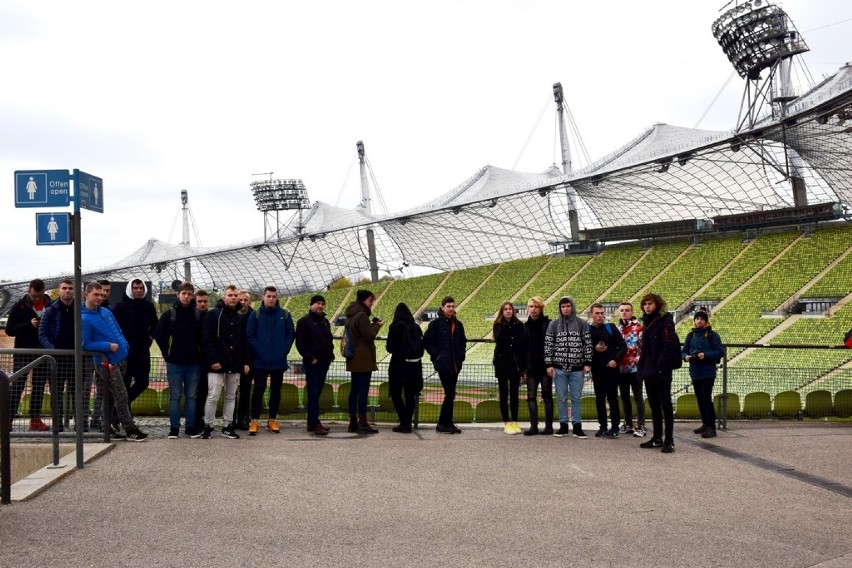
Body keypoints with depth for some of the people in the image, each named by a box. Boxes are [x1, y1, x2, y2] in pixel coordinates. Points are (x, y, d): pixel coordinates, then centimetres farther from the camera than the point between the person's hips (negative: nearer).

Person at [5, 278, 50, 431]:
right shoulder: (19, 307, -2)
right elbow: (9, 330, -5)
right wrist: (29, 325, -18)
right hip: (23, 351, -2)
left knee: (39, 387, 7)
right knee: (16, 386, -5)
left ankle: (35, 420, 14)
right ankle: (8, 419, -4)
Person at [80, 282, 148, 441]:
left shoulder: (106, 311, 11)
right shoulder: (84, 319, -12)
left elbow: (118, 331, 19)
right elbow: (86, 344, -13)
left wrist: (125, 347, 8)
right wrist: (108, 346, -17)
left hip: (118, 358, 8)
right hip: (106, 361, -8)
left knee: (110, 397, 15)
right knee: (121, 396, -5)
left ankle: (109, 428, 23)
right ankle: (130, 430, 1)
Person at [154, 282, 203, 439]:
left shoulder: (198, 315, 4)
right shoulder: (169, 314, -1)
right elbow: (159, 335, 0)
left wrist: (199, 354, 3)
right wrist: (167, 353, -2)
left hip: (193, 362, 2)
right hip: (174, 363, -2)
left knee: (191, 396, 7)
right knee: (175, 396, 3)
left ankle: (191, 427, 13)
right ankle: (174, 428, 8)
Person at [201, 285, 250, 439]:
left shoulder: (240, 318, 13)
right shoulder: (213, 314, -4)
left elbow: (244, 342, 15)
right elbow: (207, 339, -10)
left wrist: (245, 361, 7)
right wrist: (213, 360, -17)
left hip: (235, 364, 6)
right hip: (217, 364, -5)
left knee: (231, 397, 9)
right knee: (213, 396, -5)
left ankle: (228, 427, 16)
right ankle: (207, 426, 6)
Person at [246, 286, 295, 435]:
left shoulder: (285, 315, 5)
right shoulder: (255, 315, -1)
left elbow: (291, 334, 4)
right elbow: (250, 336, -4)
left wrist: (284, 351, -6)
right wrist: (259, 351, -12)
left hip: (279, 361, 3)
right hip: (260, 361, -3)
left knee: (276, 390, 9)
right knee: (259, 390, -5)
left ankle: (272, 420, 18)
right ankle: (254, 421, -1)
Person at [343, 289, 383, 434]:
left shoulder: (350, 315, 14)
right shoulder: (362, 315, -16)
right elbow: (369, 336, -16)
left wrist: (372, 325, 8)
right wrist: (377, 325, 0)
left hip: (353, 359, 9)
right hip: (364, 359, -9)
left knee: (355, 389, 11)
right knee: (363, 390, -8)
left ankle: (353, 422, 14)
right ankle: (362, 422, -9)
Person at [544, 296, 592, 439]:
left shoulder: (582, 324, 2)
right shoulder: (553, 325, 4)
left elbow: (588, 344, 3)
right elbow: (548, 345, 4)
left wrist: (587, 363, -2)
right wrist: (549, 364, -1)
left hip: (577, 368, -1)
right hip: (559, 368, 1)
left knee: (576, 398, 3)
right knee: (561, 398, 5)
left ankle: (577, 426, 9)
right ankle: (563, 425, 13)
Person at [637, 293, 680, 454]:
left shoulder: (665, 321, -9)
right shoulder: (647, 323, 17)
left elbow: (669, 345, -19)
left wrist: (661, 365, -25)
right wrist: (641, 366, 12)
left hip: (661, 372, -8)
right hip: (649, 371, 8)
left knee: (665, 405, -4)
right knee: (654, 405, 14)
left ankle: (669, 441, 0)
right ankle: (657, 438, 22)